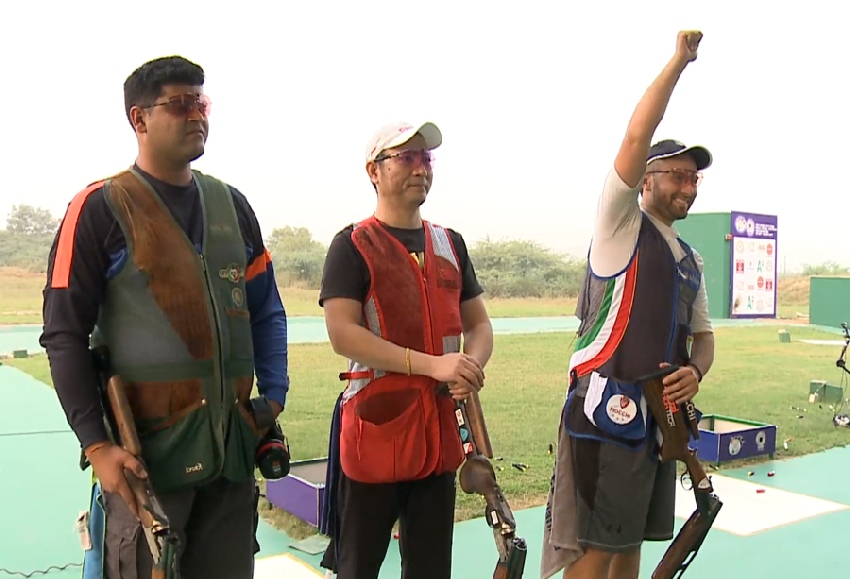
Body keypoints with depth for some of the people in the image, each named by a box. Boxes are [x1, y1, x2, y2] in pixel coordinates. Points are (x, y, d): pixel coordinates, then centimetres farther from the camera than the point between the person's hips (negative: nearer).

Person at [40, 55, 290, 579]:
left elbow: (266, 310, 16)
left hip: (234, 447, 5)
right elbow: (64, 335, -6)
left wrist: (274, 395, 4)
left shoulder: (231, 205, 12)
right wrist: (96, 445, -13)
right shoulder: (100, 208, -4)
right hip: (144, 453, -5)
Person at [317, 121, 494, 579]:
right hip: (374, 430, -5)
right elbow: (342, 333, -16)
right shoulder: (353, 245, -5)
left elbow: (479, 324, 14)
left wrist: (472, 367, -9)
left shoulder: (451, 244, 12)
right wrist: (433, 364, -22)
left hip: (440, 430, 5)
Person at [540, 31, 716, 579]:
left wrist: (695, 371, 0)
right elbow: (636, 138, -14)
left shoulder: (691, 260, 19)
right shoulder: (621, 224, -1)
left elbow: (703, 335, 23)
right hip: (606, 409, -8)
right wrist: (678, 61, -7)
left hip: (659, 412, 8)